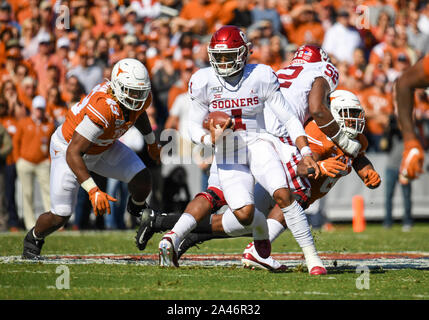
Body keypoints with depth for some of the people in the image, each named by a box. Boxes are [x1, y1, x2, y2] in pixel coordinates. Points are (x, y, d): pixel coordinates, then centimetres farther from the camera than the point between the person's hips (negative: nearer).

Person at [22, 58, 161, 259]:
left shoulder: (142, 98, -18)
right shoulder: (103, 109, -42)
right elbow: (73, 154, -41)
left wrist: (152, 143, 27)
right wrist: (93, 191, -46)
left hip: (102, 147, 6)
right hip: (68, 147, -6)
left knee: (143, 180, -9)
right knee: (60, 216, -11)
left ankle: (137, 209, 28)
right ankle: (33, 239, 24)